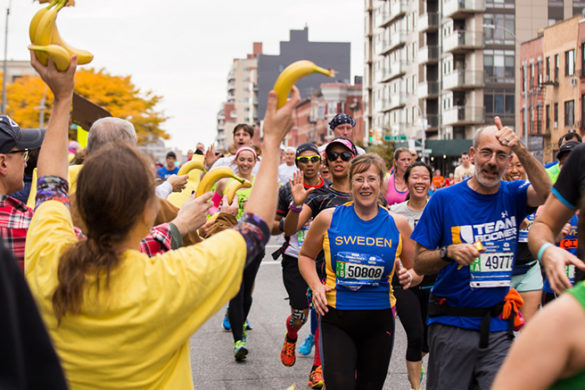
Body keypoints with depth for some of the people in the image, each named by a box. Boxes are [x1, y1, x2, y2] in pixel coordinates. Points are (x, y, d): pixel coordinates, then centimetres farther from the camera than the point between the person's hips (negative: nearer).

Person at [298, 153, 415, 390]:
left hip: (379, 319, 2)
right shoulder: (329, 219, -1)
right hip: (336, 319, -2)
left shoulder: (397, 224, 2)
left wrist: (410, 276, -11)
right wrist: (316, 286, -4)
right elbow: (305, 255, 13)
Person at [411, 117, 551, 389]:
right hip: (452, 326, -1)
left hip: (499, 327, 2)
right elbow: (419, 263, -2)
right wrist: (448, 253, -21)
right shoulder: (444, 199, -3)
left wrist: (521, 150, -28)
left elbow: (547, 193, -18)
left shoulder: (512, 196, 4)